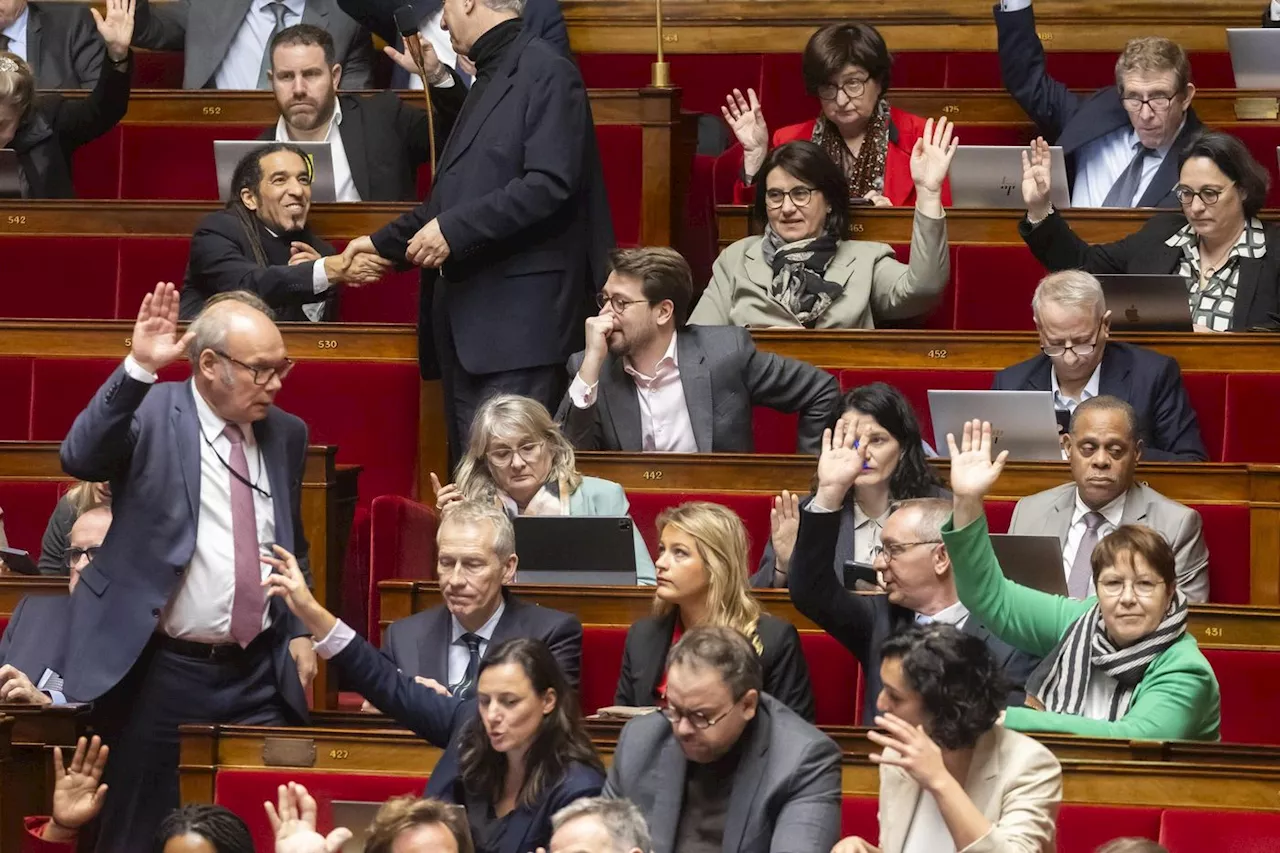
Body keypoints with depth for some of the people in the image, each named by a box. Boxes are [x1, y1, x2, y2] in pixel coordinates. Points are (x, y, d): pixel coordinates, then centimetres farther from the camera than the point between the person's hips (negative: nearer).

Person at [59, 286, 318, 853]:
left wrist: (299, 631, 9)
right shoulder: (149, 413, -6)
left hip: (262, 676, 4)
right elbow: (80, 459, -26)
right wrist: (138, 369, -34)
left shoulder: (286, 433, 10)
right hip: (158, 674, -4)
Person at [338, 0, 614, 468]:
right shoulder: (488, 82, 22)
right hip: (466, 318, 10)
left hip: (517, 316, -10)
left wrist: (454, 229, -20)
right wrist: (384, 243, 32)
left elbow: (550, 185, -19)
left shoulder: (547, 74, -8)